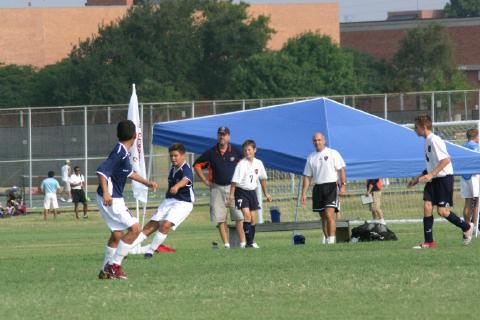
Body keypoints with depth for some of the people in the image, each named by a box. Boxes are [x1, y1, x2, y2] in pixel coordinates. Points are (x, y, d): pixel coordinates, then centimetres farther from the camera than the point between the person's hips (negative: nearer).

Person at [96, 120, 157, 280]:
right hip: (110, 199, -10)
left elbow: (128, 172, 30)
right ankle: (114, 265, -8)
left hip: (114, 199, 10)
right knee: (134, 228, -11)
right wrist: (106, 192, -40)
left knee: (117, 235, 16)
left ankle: (106, 271, 23)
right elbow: (102, 170, -30)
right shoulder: (120, 153, -20)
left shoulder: (124, 153, 11)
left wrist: (146, 182, 40)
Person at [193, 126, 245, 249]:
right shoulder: (211, 153, 3)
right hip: (217, 188, 1)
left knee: (239, 217, -9)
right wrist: (205, 181, 5)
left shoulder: (236, 151, 2)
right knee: (220, 219, 0)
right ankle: (226, 244, 3)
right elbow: (197, 165, 11)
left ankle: (243, 243, -8)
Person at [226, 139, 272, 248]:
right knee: (246, 214, -19)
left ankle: (252, 242, 16)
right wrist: (231, 196, -21)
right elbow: (235, 181, -17)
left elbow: (262, 178, 16)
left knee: (253, 218, 6)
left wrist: (266, 193, 22)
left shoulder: (258, 163, 1)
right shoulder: (241, 164, -15)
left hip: (252, 191, 6)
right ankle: (248, 242, -21)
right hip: (241, 191, -6)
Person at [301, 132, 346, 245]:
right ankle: (326, 239, 15)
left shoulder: (333, 153, 2)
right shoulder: (311, 158, 13)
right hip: (318, 188, 5)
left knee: (329, 214, -16)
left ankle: (331, 240, -20)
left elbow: (341, 169, -2)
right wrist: (304, 193, 7)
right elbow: (307, 176, 13)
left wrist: (343, 185, -13)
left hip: (331, 186, -5)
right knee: (323, 217, 9)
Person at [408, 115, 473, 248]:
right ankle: (429, 242, -4)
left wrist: (431, 174, -27)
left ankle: (466, 227, 14)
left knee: (442, 211, -9)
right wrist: (417, 179, 20)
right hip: (433, 179, 9)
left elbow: (446, 160, -24)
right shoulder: (427, 141, 14)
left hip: (444, 178, -9)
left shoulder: (434, 140, -16)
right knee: (427, 206, -5)